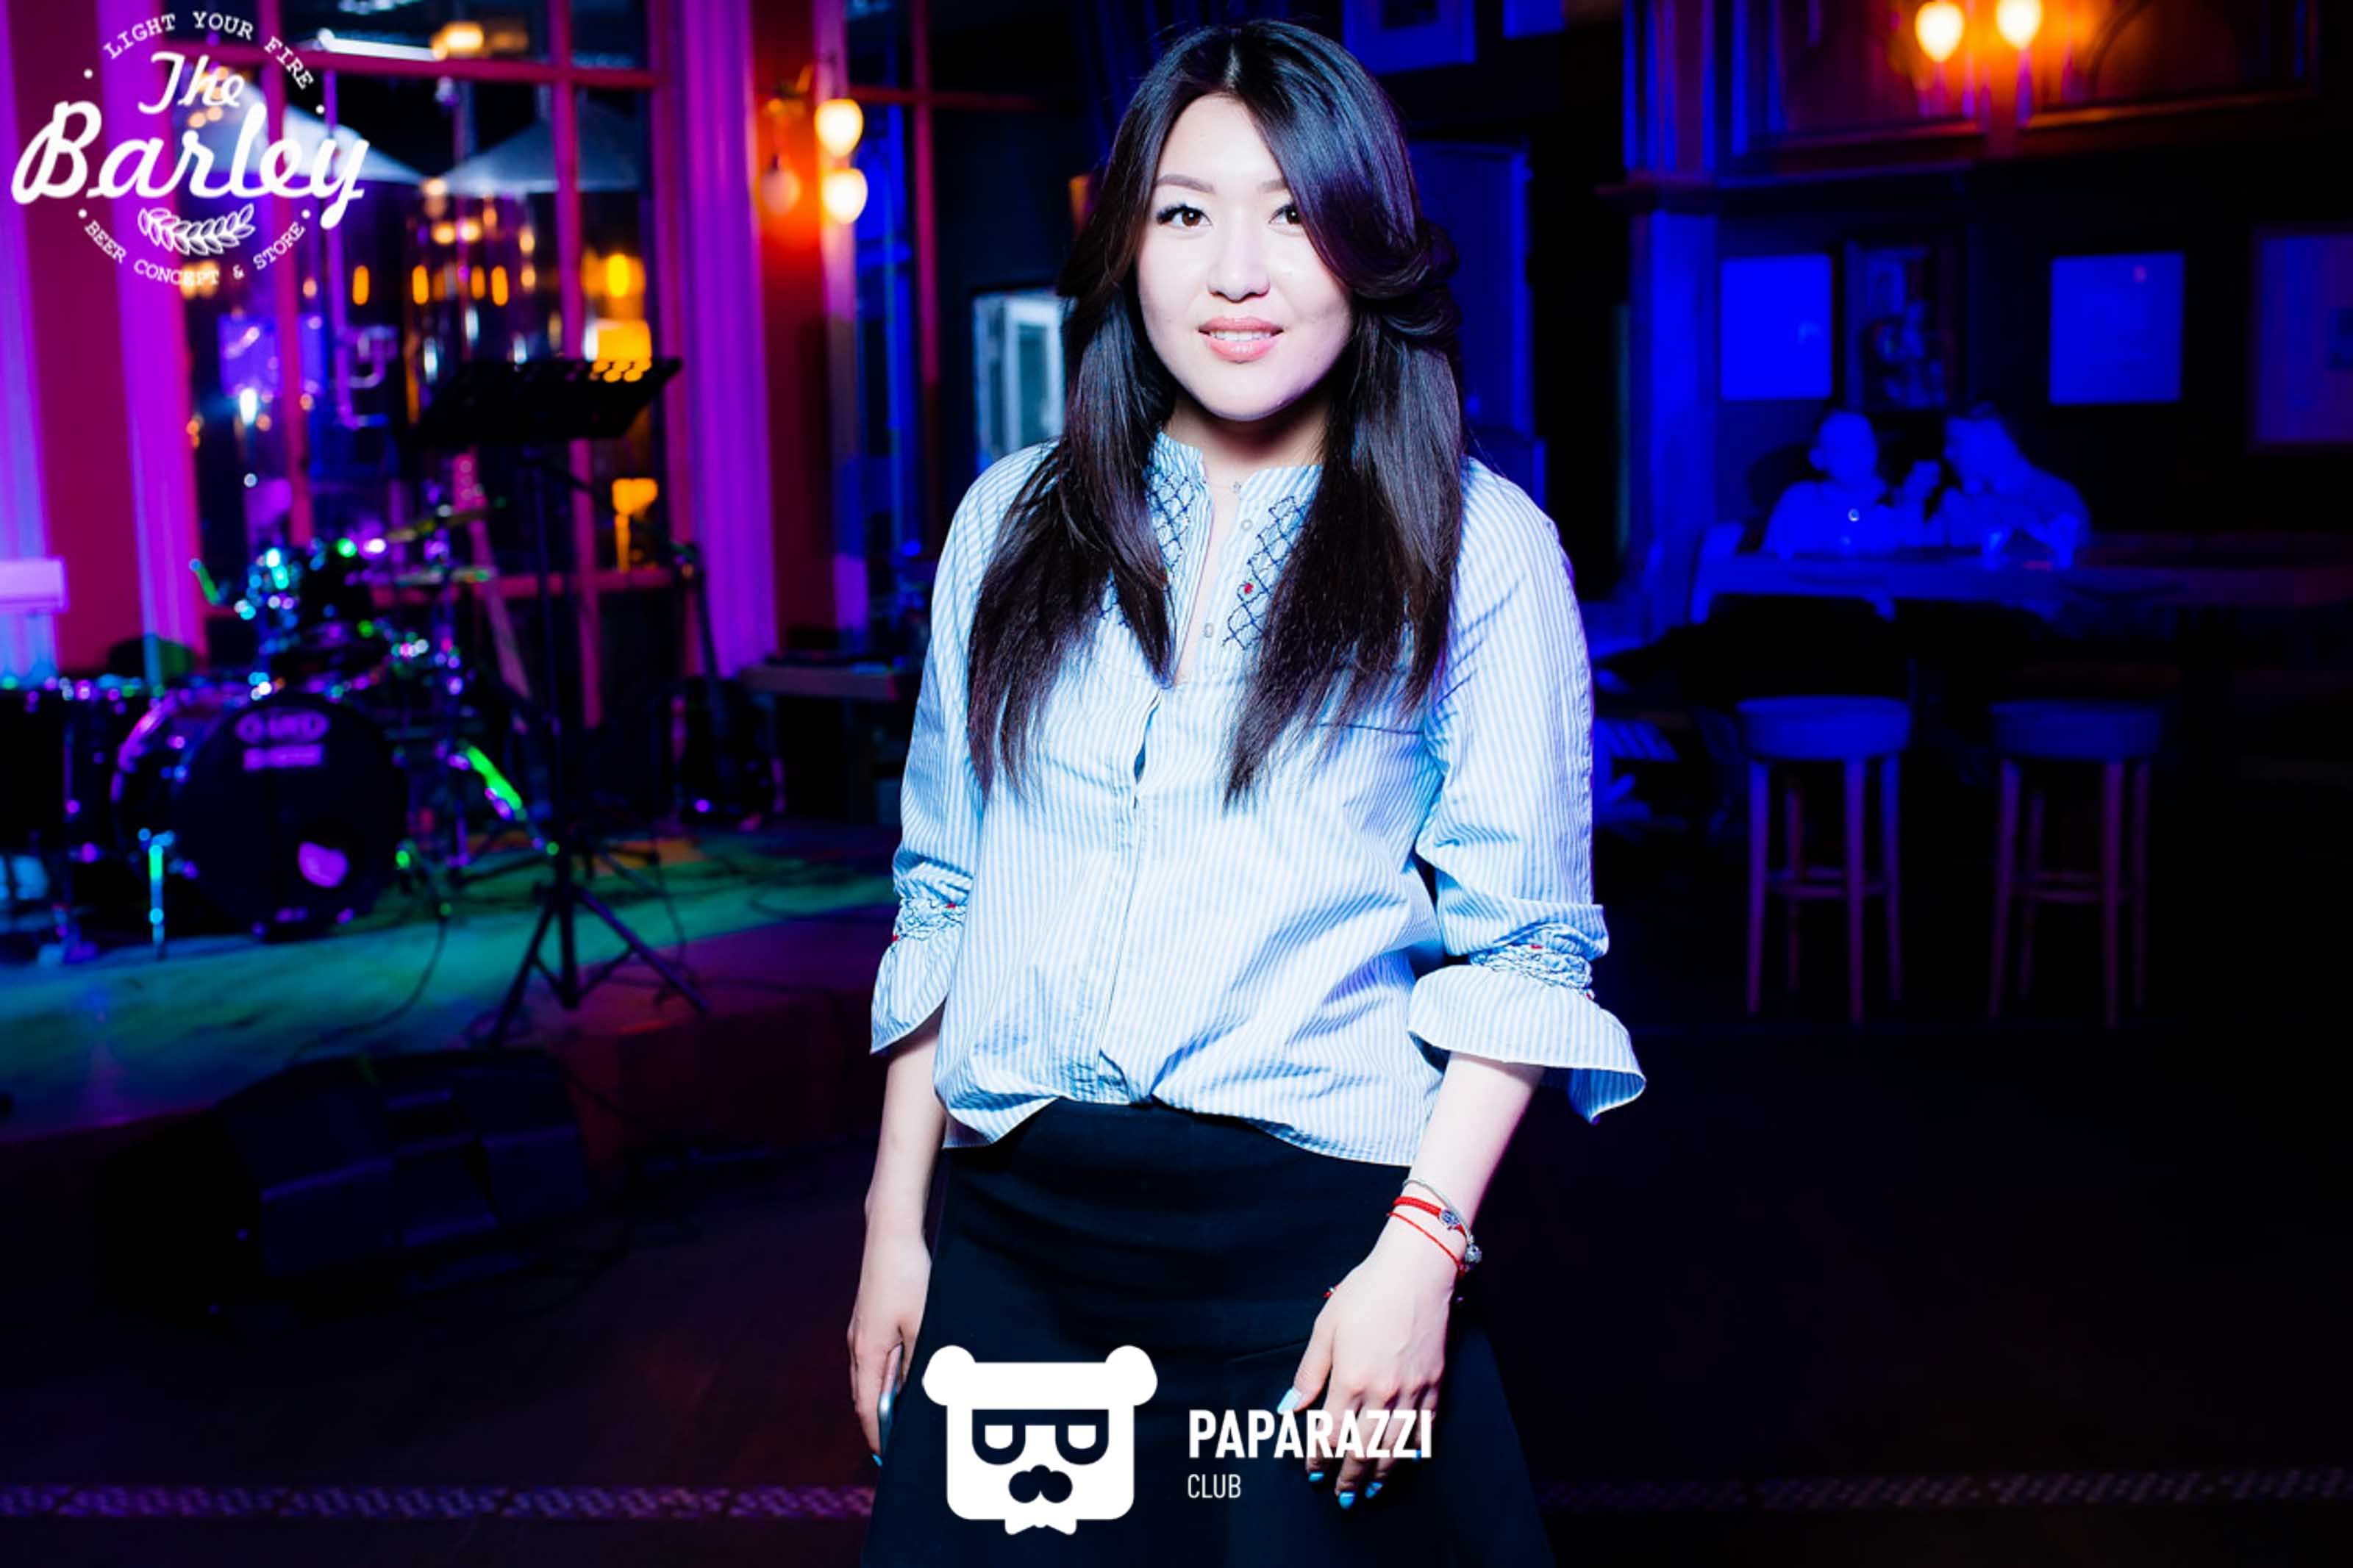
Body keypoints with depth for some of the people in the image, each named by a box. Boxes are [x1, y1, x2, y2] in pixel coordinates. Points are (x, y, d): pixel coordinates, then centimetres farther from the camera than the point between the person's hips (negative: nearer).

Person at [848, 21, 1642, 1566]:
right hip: (1012, 1227, 3)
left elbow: (1524, 943, -5)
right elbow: (940, 895, 11)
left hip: (1314, 1227, -3)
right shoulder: (1014, 522, 8)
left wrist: (1420, 1249, -15)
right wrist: (895, 1222, 8)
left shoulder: (1478, 545, -2)